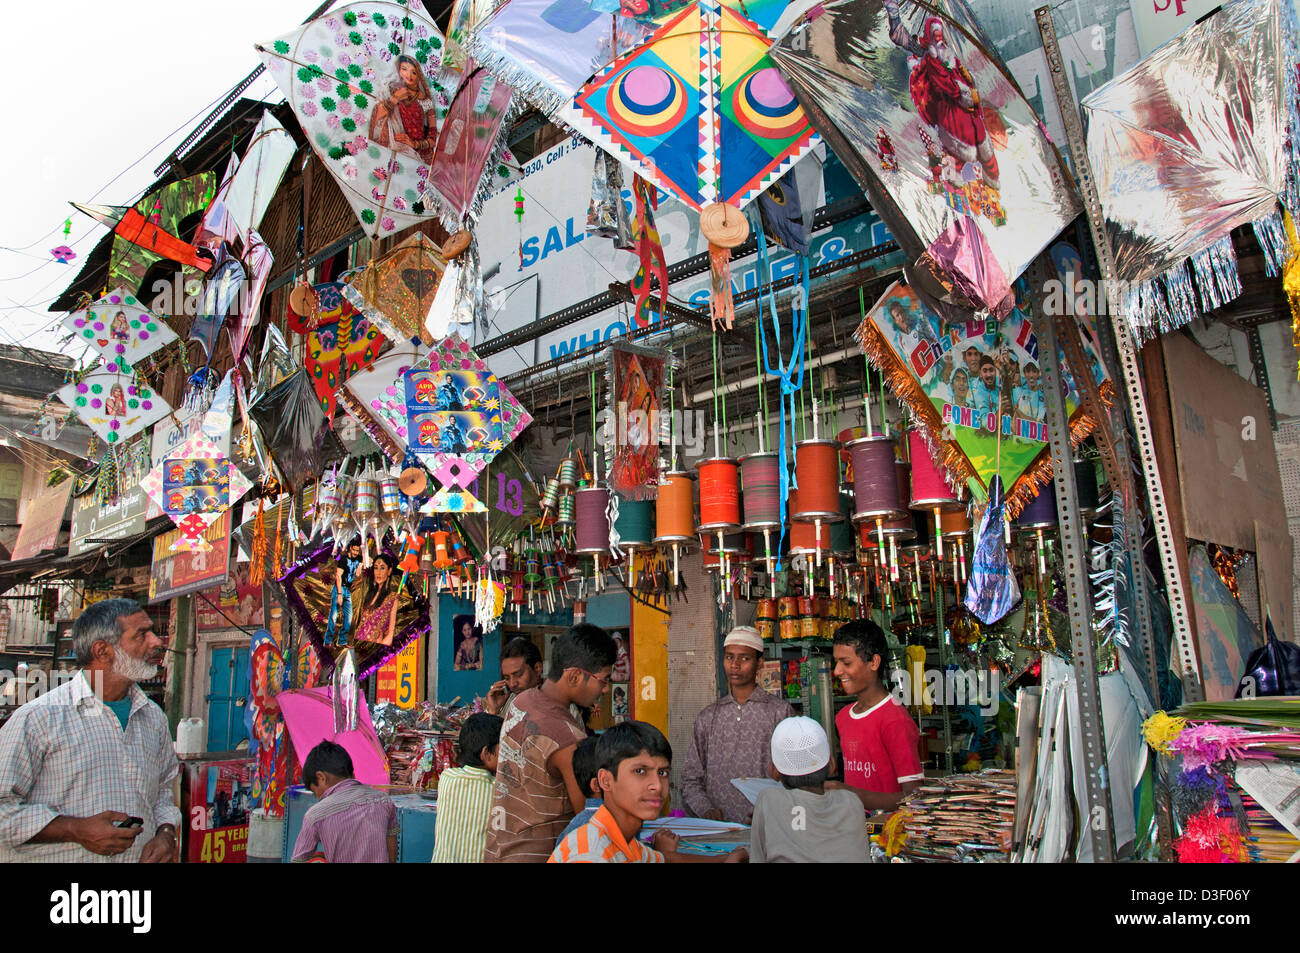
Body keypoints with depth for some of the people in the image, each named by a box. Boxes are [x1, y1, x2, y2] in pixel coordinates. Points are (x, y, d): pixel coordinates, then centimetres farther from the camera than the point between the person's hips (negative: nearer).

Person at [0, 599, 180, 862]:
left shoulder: (154, 717, 11)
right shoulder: (38, 718, -6)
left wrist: (165, 834, 6)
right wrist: (76, 830, -14)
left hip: (141, 858, 4)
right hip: (58, 859, -3)